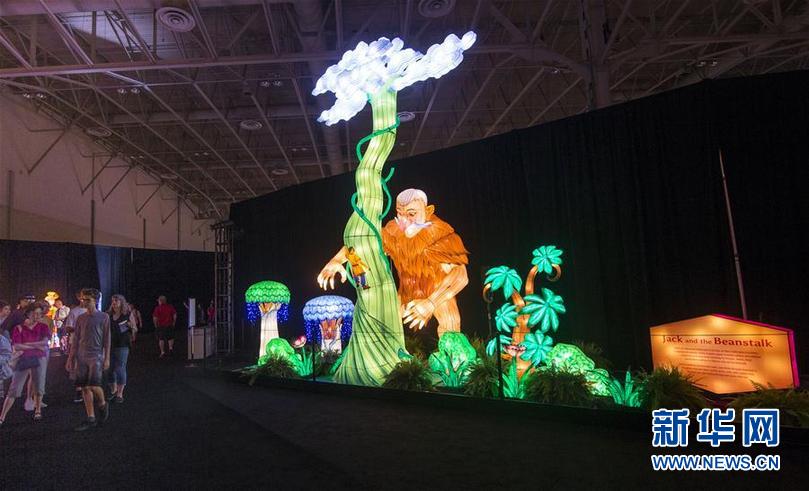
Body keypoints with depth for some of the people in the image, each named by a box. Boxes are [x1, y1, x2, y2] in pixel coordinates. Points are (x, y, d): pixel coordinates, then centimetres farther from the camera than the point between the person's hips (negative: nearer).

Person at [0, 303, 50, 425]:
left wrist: (25, 344, -13)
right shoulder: (18, 328, -2)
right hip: (23, 360, -1)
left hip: (39, 359, 1)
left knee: (39, 387, 6)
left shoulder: (43, 326, 2)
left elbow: (45, 342, -12)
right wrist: (36, 346, -12)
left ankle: (38, 410, 24)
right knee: (14, 390, -1)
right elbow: (16, 347, -11)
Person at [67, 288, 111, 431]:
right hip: (81, 357, 4)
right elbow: (75, 340, 13)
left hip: (96, 356, -4)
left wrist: (107, 358, -7)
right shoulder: (80, 318, 9)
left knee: (94, 385, -15)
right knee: (85, 388, 4)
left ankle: (103, 405, 15)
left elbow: (107, 339, -3)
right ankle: (91, 419, 12)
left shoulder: (103, 317, -2)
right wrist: (71, 358, 9)